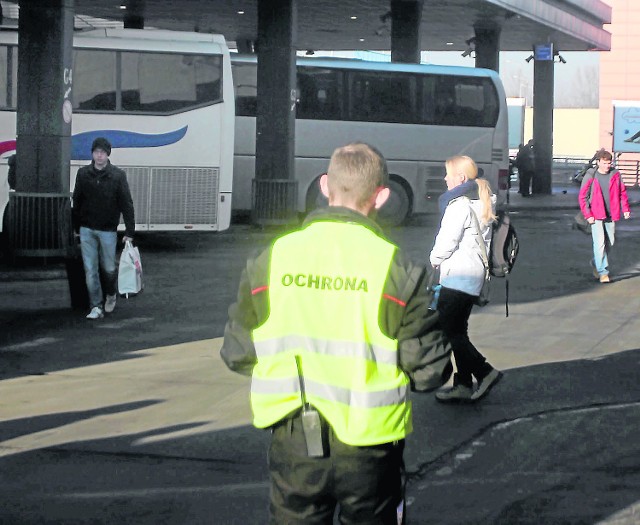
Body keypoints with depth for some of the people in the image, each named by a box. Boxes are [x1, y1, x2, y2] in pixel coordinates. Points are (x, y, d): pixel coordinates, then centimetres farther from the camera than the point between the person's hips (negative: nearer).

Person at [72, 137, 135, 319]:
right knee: (90, 270, 1)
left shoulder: (118, 175, -6)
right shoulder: (83, 174, 1)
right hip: (87, 230, 2)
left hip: (108, 230, -2)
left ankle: (111, 295, 36)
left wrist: (129, 231, -11)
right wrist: (77, 227, 8)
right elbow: (77, 201, 8)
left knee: (109, 268, 8)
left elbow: (126, 204, -6)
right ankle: (96, 306, 8)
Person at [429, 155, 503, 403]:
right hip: (475, 273, 10)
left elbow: (447, 240, -17)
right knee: (458, 330, 13)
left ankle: (484, 371, -8)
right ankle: (463, 385, 14)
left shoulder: (460, 204, -16)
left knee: (449, 330, -4)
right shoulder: (483, 203, 13)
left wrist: (435, 259, 3)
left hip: (457, 275, -10)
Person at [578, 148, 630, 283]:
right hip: (596, 216, -4)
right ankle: (602, 272, -6)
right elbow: (582, 197, -4)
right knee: (600, 243, -10)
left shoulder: (615, 175, 1)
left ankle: (596, 263, 34)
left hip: (611, 215, 4)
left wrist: (625, 209, -1)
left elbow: (622, 192, 10)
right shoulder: (590, 176, -8)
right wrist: (588, 215, -11)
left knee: (610, 242, 12)